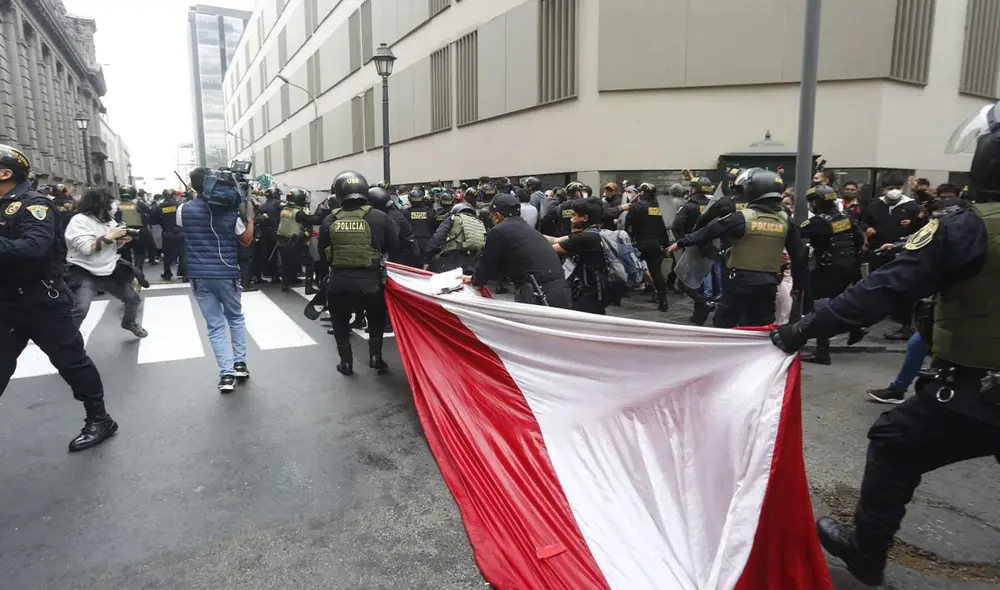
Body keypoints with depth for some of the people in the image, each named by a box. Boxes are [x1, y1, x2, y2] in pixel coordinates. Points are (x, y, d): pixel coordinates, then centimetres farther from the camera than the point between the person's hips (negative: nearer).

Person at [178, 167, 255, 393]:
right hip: (227, 273, 0)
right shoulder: (229, 210, -4)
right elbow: (246, 240, 6)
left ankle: (226, 374, -2)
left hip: (199, 276, 0)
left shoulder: (184, 210, -2)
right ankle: (240, 364, 14)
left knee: (215, 325, 5)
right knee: (236, 318, 20)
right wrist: (250, 217, 16)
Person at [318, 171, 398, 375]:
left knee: (340, 321, 21)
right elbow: (393, 247, 1)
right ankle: (375, 356, 18)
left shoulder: (330, 221, -3)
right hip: (370, 280, -1)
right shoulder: (379, 217, -7)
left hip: (339, 280, 1)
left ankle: (346, 362, 22)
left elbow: (322, 253, 6)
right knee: (376, 318, 24)